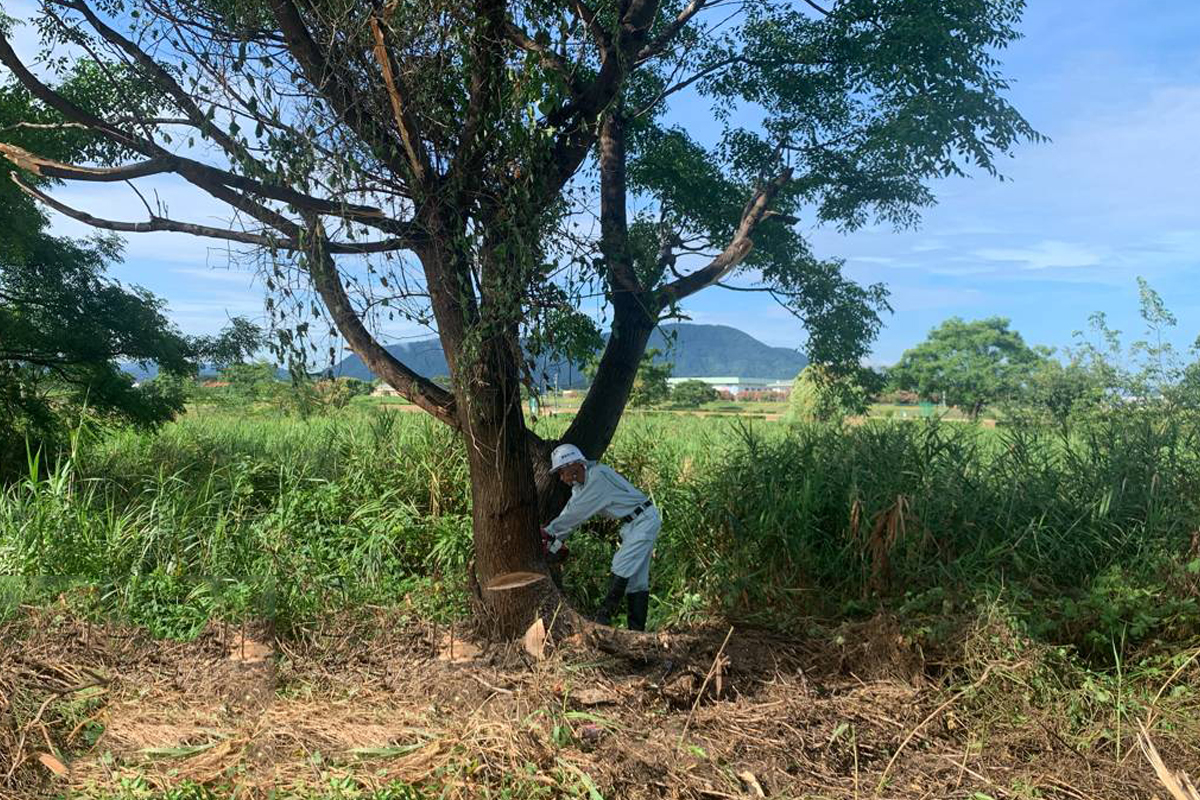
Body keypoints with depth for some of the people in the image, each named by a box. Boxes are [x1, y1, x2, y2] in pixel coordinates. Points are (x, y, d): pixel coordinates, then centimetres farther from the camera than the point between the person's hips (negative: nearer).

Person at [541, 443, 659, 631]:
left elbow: (576, 513, -23)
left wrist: (549, 531, -17)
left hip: (644, 520, -10)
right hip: (632, 524, 10)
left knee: (622, 569, -13)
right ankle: (637, 629, 9)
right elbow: (570, 513, 5)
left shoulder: (598, 476, -23)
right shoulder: (581, 484, 6)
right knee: (637, 578, 7)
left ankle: (604, 618, -8)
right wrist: (554, 544, -2)